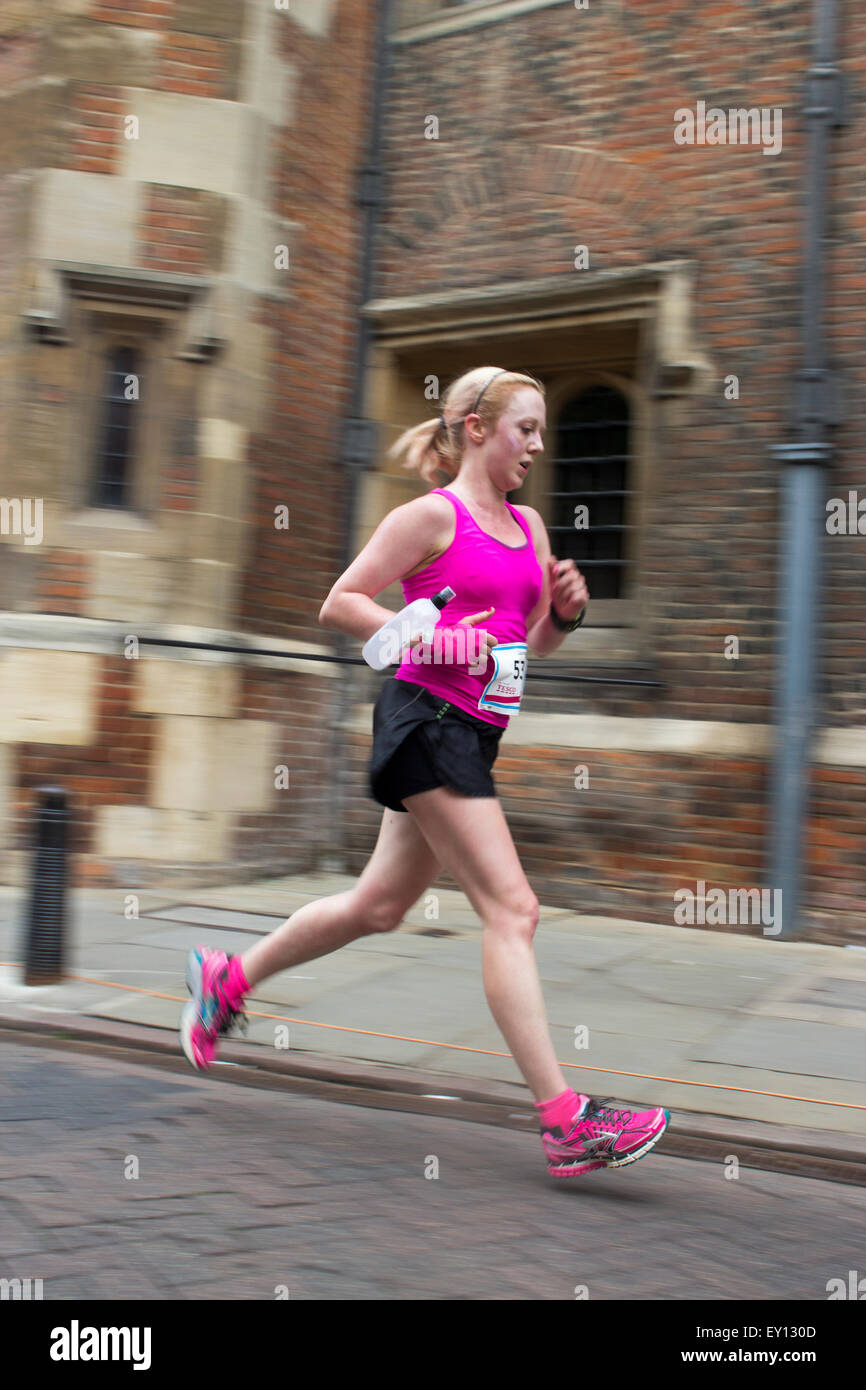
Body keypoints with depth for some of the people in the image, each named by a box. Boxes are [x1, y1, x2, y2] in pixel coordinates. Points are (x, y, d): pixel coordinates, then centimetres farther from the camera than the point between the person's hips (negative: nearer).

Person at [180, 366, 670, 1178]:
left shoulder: (529, 526, 17)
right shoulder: (432, 515, -6)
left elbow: (533, 643, 23)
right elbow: (338, 605, -7)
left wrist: (567, 610, 2)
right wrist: (429, 640, -19)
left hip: (473, 733, 9)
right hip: (427, 719, -9)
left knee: (379, 906, 16)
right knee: (510, 908, -13)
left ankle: (228, 978, 34)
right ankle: (565, 1122, -10)